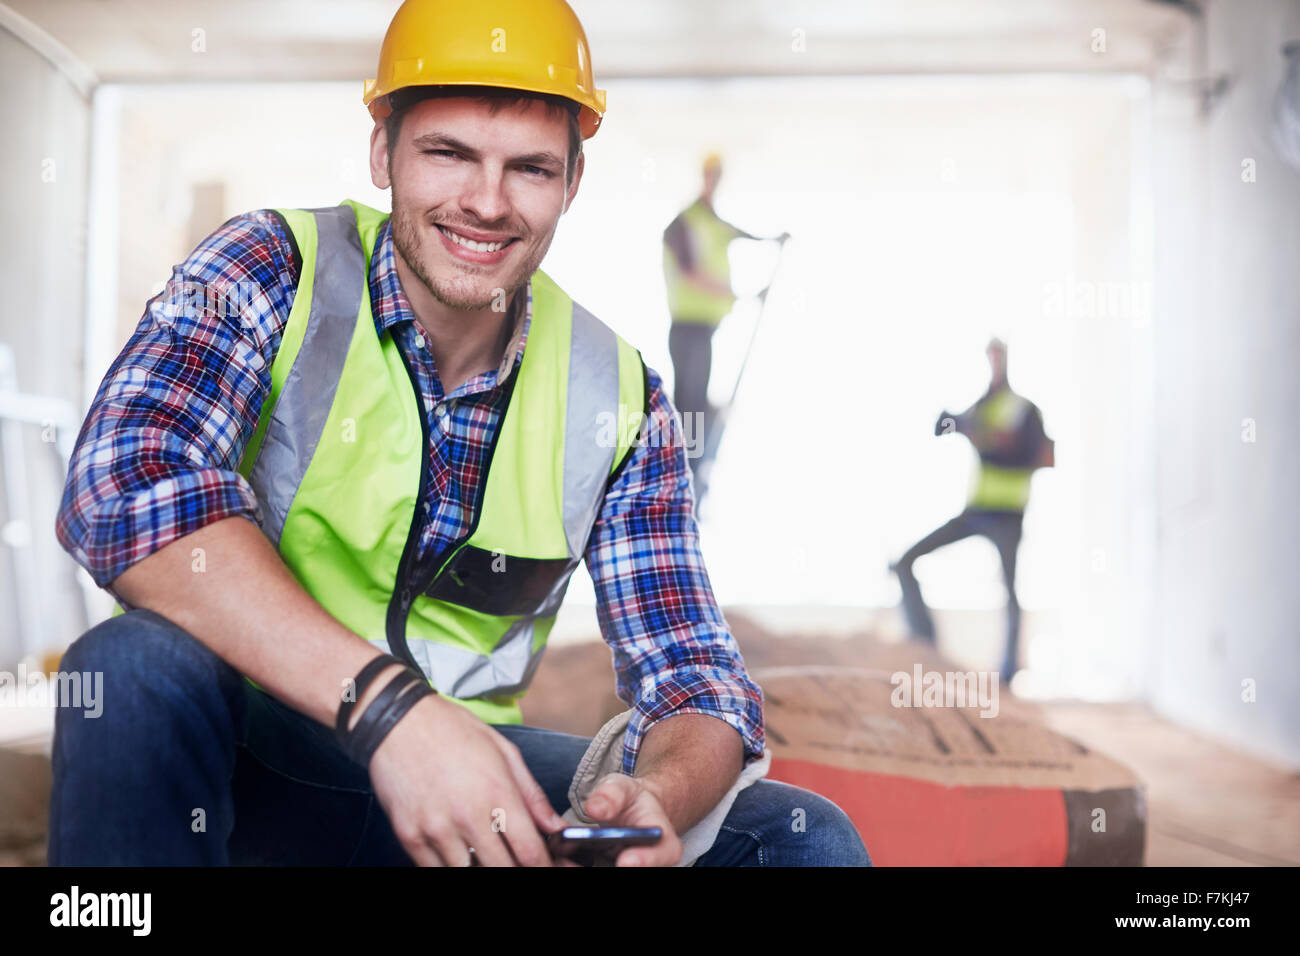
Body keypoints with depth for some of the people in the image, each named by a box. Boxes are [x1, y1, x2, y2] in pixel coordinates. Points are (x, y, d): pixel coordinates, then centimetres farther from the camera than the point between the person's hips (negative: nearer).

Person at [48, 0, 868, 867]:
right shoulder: (275, 270, -11)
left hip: (470, 768, 2)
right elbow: (124, 485, -29)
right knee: (138, 665, -35)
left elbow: (691, 675, -3)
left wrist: (657, 800, -28)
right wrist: (390, 704, -39)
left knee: (809, 836, -13)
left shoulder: (618, 398, -3)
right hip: (249, 747, -1)